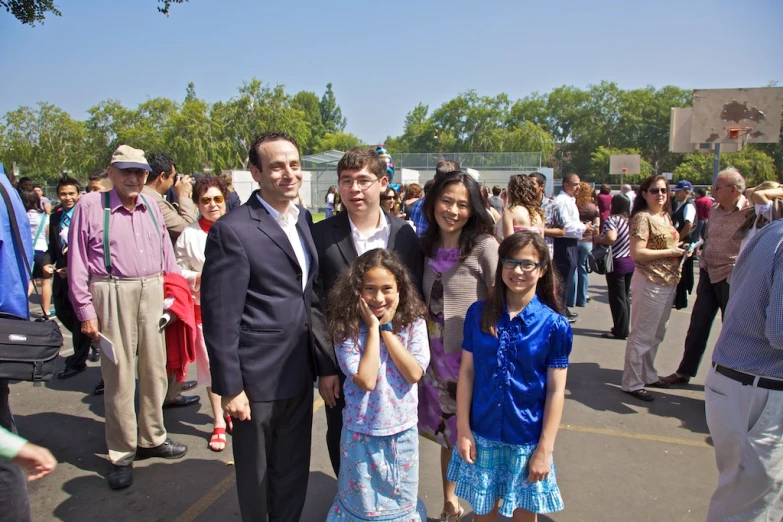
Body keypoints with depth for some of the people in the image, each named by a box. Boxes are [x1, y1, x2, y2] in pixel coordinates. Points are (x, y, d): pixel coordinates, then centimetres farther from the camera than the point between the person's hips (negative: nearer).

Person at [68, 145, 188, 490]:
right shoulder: (90, 205, -6)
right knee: (119, 374, 4)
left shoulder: (151, 208, 8)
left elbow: (167, 255, 12)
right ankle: (121, 454, 20)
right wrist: (85, 311, -7)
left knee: (154, 368, 15)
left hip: (153, 293, 5)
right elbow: (77, 263, -6)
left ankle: (152, 438, 34)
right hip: (113, 296, -5)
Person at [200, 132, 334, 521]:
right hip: (257, 377, -6)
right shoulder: (233, 230, -16)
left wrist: (322, 359, 8)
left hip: (300, 373, 6)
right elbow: (220, 318, -16)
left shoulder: (303, 219, 6)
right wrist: (229, 387, -14)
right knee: (255, 474, 16)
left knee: (294, 470, 20)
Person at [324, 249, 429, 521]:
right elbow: (366, 380, -23)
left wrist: (387, 328, -19)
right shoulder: (347, 329, -15)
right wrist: (373, 328, -22)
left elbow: (414, 373, -18)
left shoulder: (413, 323, -9)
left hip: (403, 432, 2)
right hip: (362, 434, -1)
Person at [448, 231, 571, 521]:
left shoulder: (554, 325, -10)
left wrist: (544, 449, -8)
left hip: (527, 441, -1)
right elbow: (466, 372, -2)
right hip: (482, 436, 1)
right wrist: (463, 429, -3)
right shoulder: (478, 314, -5)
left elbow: (556, 391, -7)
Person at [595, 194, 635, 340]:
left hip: (617, 262, -8)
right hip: (630, 262, 8)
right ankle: (624, 328, 23)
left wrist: (598, 239, -13)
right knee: (625, 296, 15)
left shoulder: (612, 219, -15)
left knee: (617, 298, -1)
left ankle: (620, 331, 4)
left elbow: (611, 238, -30)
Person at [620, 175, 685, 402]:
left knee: (656, 334, 18)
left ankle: (648, 375, 33)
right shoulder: (642, 217, -13)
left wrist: (680, 250, 7)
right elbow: (637, 253, -21)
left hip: (668, 283, 9)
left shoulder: (666, 216, 13)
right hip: (649, 283, -9)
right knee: (642, 335, -1)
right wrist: (669, 252, -18)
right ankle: (632, 383, 9)